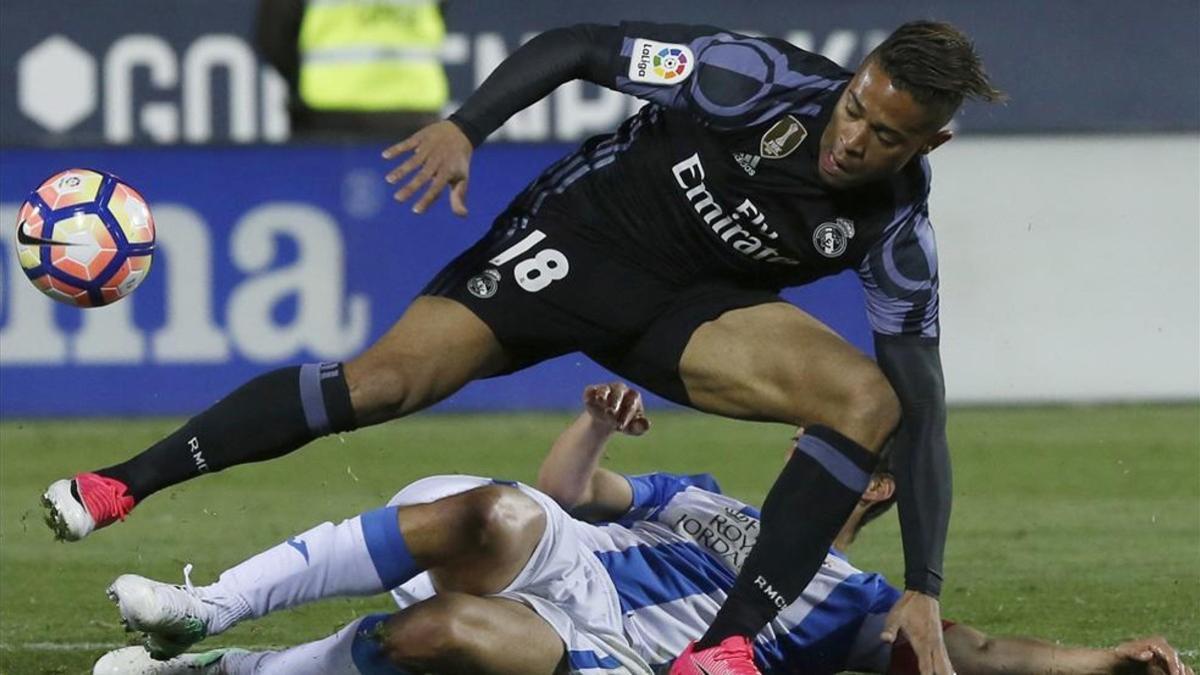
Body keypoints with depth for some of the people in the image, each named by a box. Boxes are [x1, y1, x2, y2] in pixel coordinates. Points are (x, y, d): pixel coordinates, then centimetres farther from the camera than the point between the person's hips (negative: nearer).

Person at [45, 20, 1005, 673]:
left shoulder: (896, 232, -19)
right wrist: (467, 126, -31)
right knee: (387, 379, -15)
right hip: (581, 235, -2)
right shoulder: (759, 80, -26)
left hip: (692, 308, 2)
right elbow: (578, 48, -17)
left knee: (872, 399, -24)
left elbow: (921, 410, -16)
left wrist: (924, 592, -23)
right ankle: (124, 484, -2)